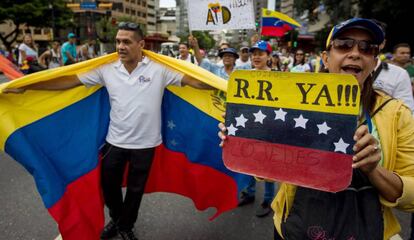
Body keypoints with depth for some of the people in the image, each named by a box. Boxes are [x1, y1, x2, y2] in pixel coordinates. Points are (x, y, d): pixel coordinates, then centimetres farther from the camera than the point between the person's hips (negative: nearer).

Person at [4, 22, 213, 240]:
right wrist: (25, 87, -6)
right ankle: (116, 218, 50)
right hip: (115, 141, 3)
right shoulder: (107, 69, -5)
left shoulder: (159, 68, -12)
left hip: (145, 143, -2)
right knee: (108, 184, 19)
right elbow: (69, 81, -4)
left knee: (136, 188, 16)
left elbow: (193, 81, -14)